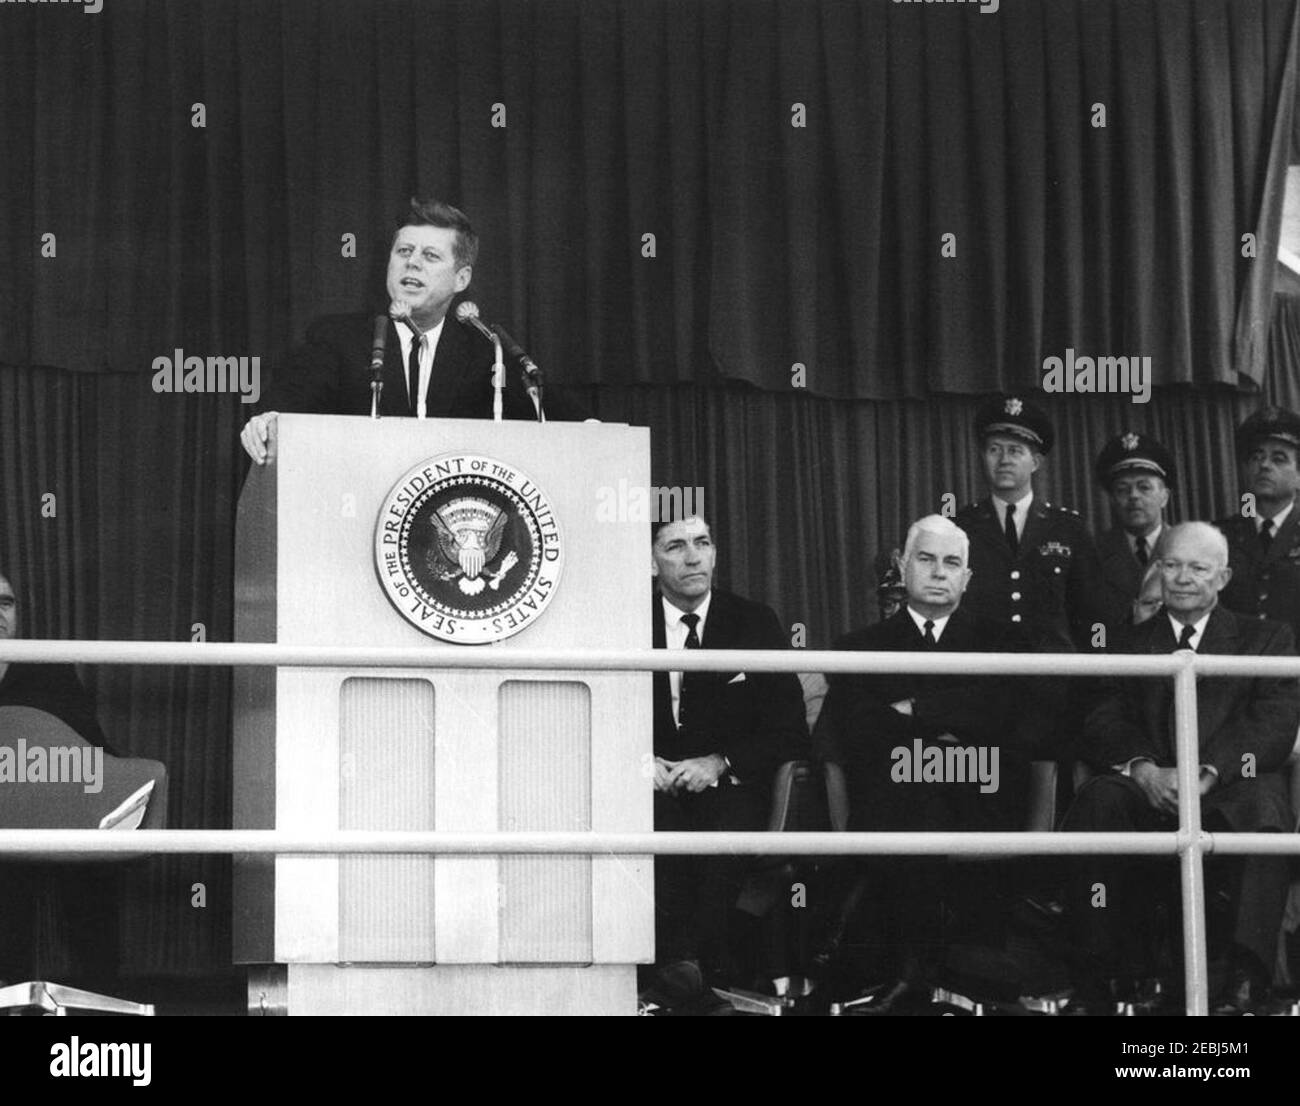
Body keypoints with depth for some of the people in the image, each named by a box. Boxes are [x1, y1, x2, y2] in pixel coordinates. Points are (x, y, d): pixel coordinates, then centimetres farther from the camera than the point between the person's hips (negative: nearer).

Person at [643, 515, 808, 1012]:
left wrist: (719, 763, -12)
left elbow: (790, 733, 3)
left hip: (729, 784, -1)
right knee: (657, 823, -34)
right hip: (652, 782, 1)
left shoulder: (755, 624, 6)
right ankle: (675, 957, -30)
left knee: (730, 824, -35)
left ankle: (704, 956, -27)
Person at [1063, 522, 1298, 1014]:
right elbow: (1105, 721, 7)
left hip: (1229, 792, -2)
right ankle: (1106, 968, -29)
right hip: (1149, 791, 2)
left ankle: (1247, 980, -43)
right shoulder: (1131, 645, 22)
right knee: (1100, 798, -31)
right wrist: (1144, 769, -17)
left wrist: (1206, 774, -18)